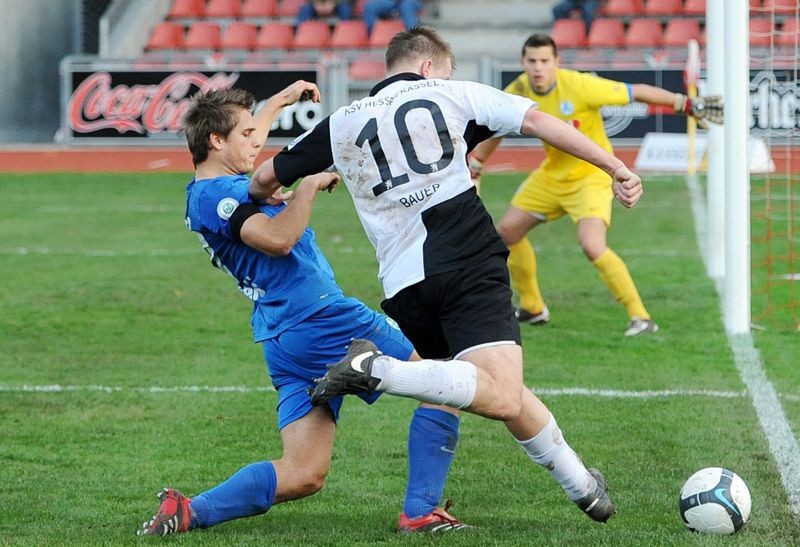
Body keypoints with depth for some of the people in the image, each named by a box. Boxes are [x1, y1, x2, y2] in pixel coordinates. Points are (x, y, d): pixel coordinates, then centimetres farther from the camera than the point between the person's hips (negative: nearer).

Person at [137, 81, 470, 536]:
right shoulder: (219, 195, -13)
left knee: (302, 476, 4)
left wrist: (281, 101, 49)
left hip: (285, 343, 10)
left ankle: (190, 511, -11)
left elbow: (245, 141, 41)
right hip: (326, 322, -10)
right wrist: (310, 184, -19)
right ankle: (421, 511, -5)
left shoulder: (203, 194, 18)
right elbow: (279, 238, -31)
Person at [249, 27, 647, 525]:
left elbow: (266, 177, 23)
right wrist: (615, 167, 8)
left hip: (404, 287, 5)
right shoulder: (451, 95, 14)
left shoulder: (342, 124, 20)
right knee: (504, 399, -20)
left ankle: (577, 482, 20)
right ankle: (379, 370, -33)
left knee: (507, 395, 19)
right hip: (469, 264, -5)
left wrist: (265, 199, 48)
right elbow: (536, 119, 5)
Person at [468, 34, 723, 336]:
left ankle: (640, 317, -18)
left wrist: (688, 105, -21)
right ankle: (532, 308, 31)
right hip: (552, 174, 7)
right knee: (507, 231, 10)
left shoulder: (580, 86, -27)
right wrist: (474, 164, 15)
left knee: (592, 246, -27)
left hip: (591, 174, -7)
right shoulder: (517, 92, -10)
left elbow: (637, 91, -21)